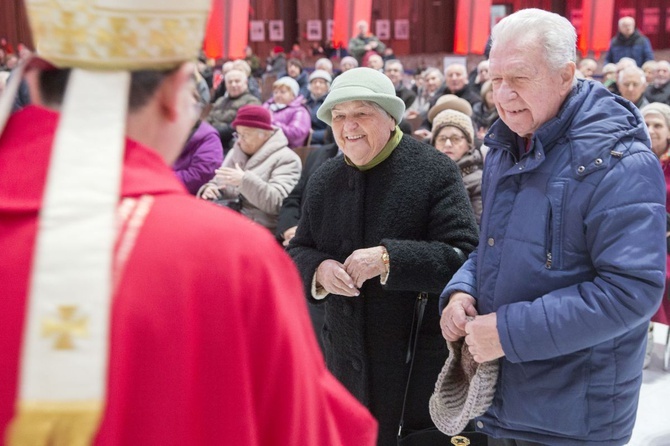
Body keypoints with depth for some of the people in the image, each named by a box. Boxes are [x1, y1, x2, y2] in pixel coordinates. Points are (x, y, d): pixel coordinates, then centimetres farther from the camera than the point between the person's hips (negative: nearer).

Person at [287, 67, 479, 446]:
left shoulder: (434, 171, -11)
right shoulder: (324, 180, 7)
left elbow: (465, 256, -19)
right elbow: (299, 251, 11)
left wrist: (389, 259, -28)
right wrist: (319, 270, -12)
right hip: (348, 359, 5)